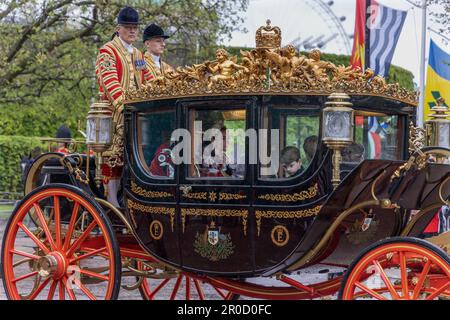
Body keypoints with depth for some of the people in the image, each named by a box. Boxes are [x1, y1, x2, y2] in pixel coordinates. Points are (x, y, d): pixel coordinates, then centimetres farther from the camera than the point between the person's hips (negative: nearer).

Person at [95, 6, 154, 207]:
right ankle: (111, 198, -7)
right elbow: (109, 81, -15)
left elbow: (149, 82, 22)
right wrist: (124, 104, -27)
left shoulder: (138, 55, 21)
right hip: (115, 111, -7)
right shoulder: (107, 51, -2)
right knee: (114, 153, -8)